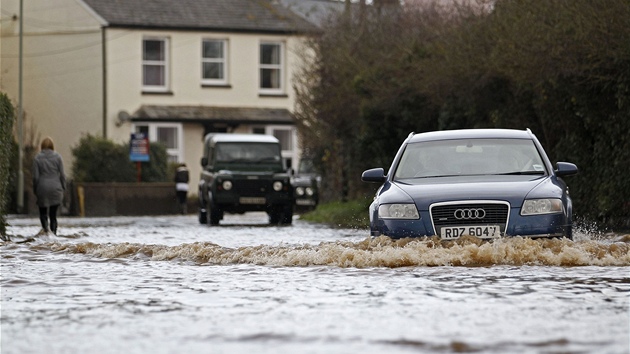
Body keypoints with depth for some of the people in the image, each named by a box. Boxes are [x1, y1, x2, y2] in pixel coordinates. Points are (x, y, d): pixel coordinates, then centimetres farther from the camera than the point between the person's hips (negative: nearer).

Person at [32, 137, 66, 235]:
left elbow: (35, 176, -3)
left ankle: (45, 226, -18)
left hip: (42, 188, -1)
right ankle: (53, 232, 4)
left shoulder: (37, 158, -3)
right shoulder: (57, 157, -1)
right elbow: (62, 174, -1)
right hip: (55, 188, 1)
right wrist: (63, 187, 9)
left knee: (43, 211, 9)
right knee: (53, 213, 9)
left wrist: (35, 190, 6)